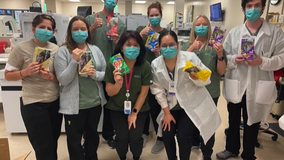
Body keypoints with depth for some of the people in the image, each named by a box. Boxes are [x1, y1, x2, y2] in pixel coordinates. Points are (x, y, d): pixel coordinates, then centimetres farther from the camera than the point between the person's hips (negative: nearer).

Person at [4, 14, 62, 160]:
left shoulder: (56, 49, 1)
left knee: (53, 143, 20)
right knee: (44, 148, 9)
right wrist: (25, 72, -22)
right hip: (33, 104, -4)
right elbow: (8, 76, -4)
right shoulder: (21, 48, -9)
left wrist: (51, 77, -16)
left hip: (55, 102, 4)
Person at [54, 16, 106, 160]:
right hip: (74, 105, -3)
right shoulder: (63, 51, -9)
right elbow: (63, 81, -15)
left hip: (95, 102, 4)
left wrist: (96, 74, -18)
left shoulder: (95, 50, 1)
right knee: (74, 140, 14)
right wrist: (74, 61, -25)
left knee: (92, 135, 24)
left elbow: (106, 73, 3)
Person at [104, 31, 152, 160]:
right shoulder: (112, 65, -16)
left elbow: (143, 92, -11)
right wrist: (118, 84, -32)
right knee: (122, 137, -6)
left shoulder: (145, 66, -18)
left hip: (139, 109, 0)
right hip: (117, 108, 1)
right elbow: (109, 92, -11)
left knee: (135, 138, -7)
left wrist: (134, 112, -6)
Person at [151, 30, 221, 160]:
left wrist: (196, 78, -34)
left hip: (193, 104, -3)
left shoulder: (190, 57, -17)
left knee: (183, 135, -13)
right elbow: (158, 90, -3)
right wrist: (166, 112, -3)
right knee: (167, 135, -1)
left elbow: (206, 80, -11)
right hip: (172, 106, 3)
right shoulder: (155, 64, -8)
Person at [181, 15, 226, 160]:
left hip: (210, 92, -2)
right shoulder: (186, 46, 3)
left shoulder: (214, 46, -1)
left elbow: (221, 72, -3)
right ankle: (195, 142, 43)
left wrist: (220, 54, -19)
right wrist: (191, 49, -20)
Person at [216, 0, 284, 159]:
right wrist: (234, 59, -17)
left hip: (257, 88, -2)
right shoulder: (234, 32, 4)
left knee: (252, 124, 13)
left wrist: (262, 62, -20)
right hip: (235, 87, 2)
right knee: (233, 121, 19)